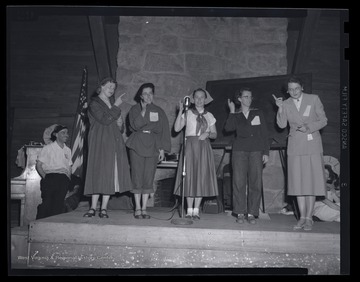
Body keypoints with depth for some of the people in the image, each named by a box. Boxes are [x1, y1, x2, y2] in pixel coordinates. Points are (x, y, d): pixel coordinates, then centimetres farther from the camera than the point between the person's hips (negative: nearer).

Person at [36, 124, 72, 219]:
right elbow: (38, 165, 6)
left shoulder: (68, 150, 22)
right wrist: (45, 176, -7)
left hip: (64, 178, 3)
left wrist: (68, 179, 7)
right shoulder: (48, 148, 10)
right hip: (51, 177, -3)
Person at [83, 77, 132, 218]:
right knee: (99, 173, -8)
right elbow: (105, 120, -16)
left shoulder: (112, 101, 18)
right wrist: (116, 106, -12)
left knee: (110, 174, 0)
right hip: (100, 142, -6)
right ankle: (93, 208, -1)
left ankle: (104, 208, 3)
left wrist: (119, 123, 6)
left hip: (115, 142, 6)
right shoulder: (94, 104, -2)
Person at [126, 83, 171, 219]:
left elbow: (164, 131, 11)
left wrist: (162, 149, 2)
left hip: (153, 146, 2)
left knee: (149, 178, 0)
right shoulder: (135, 109, 8)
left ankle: (144, 208, 6)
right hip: (137, 145, -2)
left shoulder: (159, 111, 14)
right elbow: (135, 125, -9)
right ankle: (138, 208, 5)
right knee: (137, 177, -3)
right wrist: (144, 110, -15)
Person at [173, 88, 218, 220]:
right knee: (189, 176, -4)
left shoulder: (209, 116, 12)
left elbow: (214, 134, 12)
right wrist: (180, 111, -11)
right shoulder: (187, 113, 5)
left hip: (204, 147, 2)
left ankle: (196, 210, 5)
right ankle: (189, 210, 2)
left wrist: (207, 134, -9)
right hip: (189, 146, -2)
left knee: (201, 177, -2)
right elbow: (177, 128, -6)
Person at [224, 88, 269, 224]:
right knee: (239, 182, -4)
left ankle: (251, 213, 4)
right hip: (239, 150, 0)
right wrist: (232, 112, -4)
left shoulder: (258, 113, 13)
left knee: (255, 183, -4)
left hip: (256, 150, 0)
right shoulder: (236, 116, 12)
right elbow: (228, 128, -8)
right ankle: (240, 213, 4)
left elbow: (264, 134, 10)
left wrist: (266, 152, 2)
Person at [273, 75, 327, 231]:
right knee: (298, 183, 1)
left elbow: (323, 120, 4)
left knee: (311, 182, -2)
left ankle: (309, 218, 4)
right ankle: (302, 217, 9)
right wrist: (280, 108, -15)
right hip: (295, 147, 2)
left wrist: (309, 128, -11)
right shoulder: (286, 104, 7)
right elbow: (281, 125, -2)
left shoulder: (313, 99, 3)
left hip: (312, 145, -2)